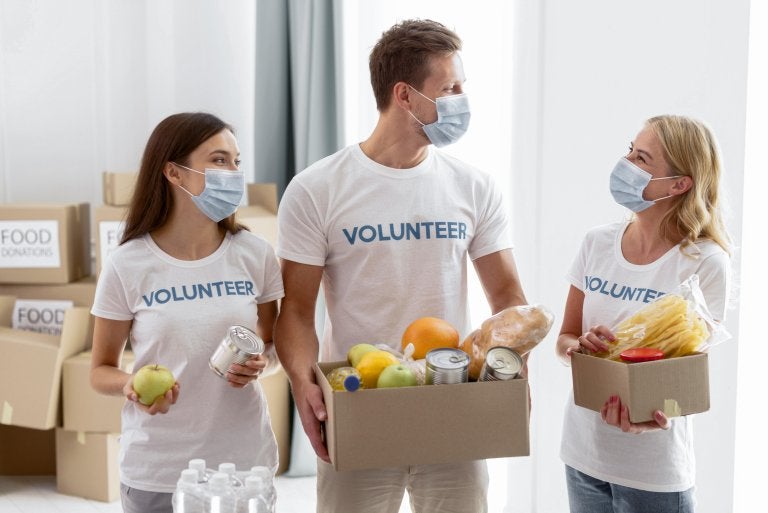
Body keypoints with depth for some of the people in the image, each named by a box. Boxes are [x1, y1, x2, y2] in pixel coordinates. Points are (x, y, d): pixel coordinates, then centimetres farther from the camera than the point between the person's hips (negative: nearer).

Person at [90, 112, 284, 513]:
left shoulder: (255, 255, -3)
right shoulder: (127, 265, -8)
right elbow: (101, 370, 2)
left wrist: (260, 363, -12)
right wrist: (130, 385, -20)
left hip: (245, 459, 2)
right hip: (156, 470, -1)